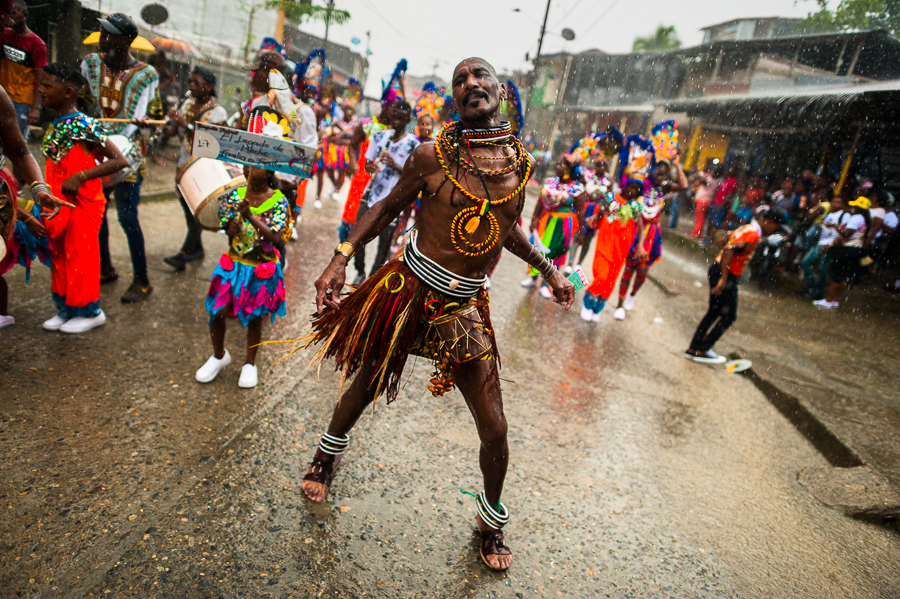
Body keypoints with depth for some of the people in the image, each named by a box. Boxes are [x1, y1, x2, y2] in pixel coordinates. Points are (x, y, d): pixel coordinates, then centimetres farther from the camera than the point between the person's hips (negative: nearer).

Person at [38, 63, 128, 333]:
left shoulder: (84, 125, -16)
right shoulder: (54, 126, 10)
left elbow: (120, 160, -22)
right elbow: (55, 167, 18)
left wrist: (80, 177, -26)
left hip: (82, 202, -8)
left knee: (80, 257, 1)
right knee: (59, 256, 14)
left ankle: (89, 311, 16)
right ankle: (66, 309, 27)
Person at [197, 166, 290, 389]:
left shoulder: (278, 201, -11)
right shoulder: (236, 195, -2)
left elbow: (276, 237, -21)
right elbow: (228, 230, -5)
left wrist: (250, 216, -32)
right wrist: (235, 222, -28)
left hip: (262, 270, -3)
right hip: (234, 264, 3)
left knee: (254, 319, 10)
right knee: (216, 312, 3)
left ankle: (249, 363, 34)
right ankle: (219, 356, 32)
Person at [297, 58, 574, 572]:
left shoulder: (521, 162, 3)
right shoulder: (432, 156, -8)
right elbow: (389, 207, 3)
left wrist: (549, 269, 20)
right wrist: (341, 258, -7)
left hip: (466, 309, 2)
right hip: (408, 292, -2)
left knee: (495, 429, 4)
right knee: (366, 384, 18)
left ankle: (493, 518, 34)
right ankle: (330, 450, 53)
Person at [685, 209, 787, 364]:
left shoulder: (746, 228, 13)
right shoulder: (753, 234, -16)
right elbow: (729, 251, -27)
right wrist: (724, 278, -29)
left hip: (717, 270, 10)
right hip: (725, 276, -10)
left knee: (714, 313, 16)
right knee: (728, 316, 0)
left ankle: (694, 348, 20)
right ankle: (700, 351, 4)